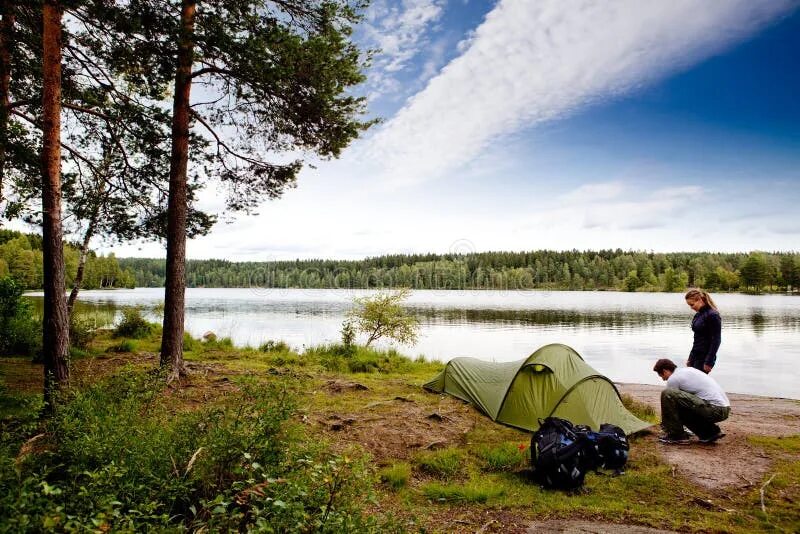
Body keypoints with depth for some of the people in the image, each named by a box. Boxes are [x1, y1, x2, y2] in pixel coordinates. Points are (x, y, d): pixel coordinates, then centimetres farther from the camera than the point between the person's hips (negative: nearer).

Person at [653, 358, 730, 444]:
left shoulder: (673, 378, -5)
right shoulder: (688, 370, 21)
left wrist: (664, 424, 19)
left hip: (714, 409, -10)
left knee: (667, 394, -16)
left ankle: (675, 435, -6)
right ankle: (710, 432, 16)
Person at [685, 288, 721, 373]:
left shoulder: (712, 315, -15)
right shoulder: (698, 314, 11)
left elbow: (716, 340, -16)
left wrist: (709, 362, -18)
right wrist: (690, 358, 20)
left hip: (705, 358, -8)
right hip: (695, 356, 8)